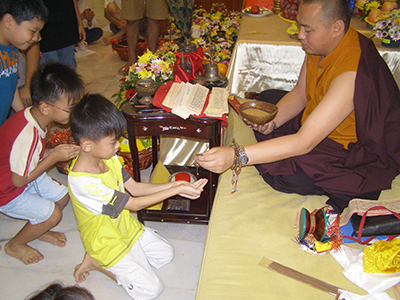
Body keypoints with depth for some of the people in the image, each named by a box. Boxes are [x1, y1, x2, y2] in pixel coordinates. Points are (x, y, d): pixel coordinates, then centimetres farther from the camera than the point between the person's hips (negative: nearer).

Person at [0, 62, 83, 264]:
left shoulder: (36, 116, -12)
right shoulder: (26, 135, -40)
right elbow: (19, 179, -29)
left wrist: (58, 151, -13)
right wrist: (55, 156, -27)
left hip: (26, 175, 8)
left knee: (62, 195, 10)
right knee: (52, 214, -10)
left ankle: (38, 231, 35)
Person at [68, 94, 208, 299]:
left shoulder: (107, 158, -10)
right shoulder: (83, 182, -36)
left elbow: (134, 187, -1)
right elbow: (135, 204, -29)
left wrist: (173, 185, -12)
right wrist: (176, 190, -26)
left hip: (126, 227, 8)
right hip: (108, 242, -8)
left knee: (166, 254, 14)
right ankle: (97, 262, 7)